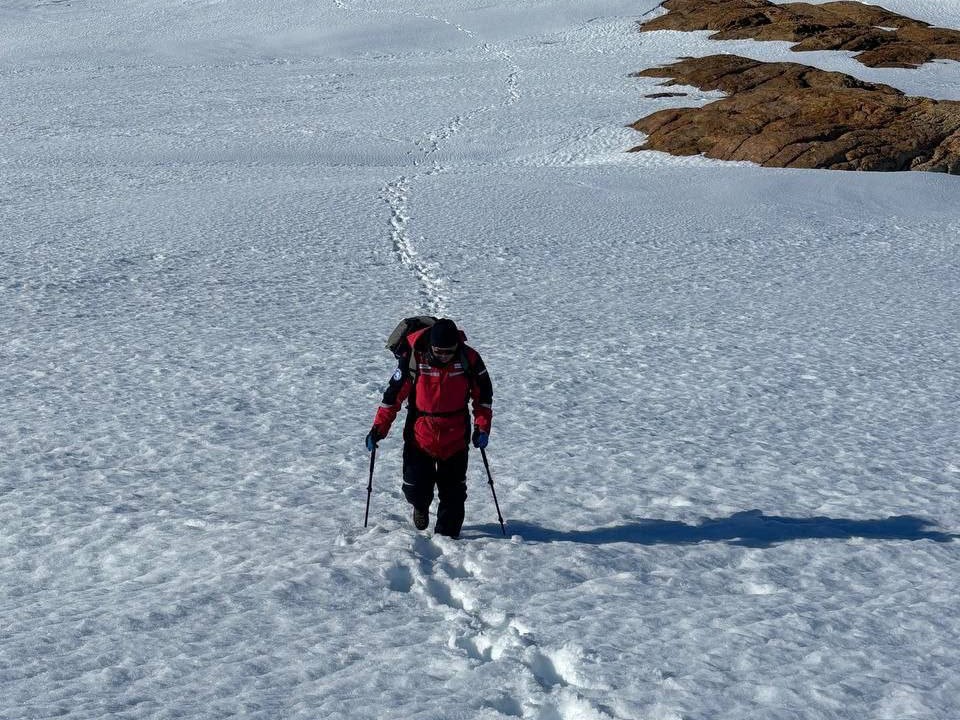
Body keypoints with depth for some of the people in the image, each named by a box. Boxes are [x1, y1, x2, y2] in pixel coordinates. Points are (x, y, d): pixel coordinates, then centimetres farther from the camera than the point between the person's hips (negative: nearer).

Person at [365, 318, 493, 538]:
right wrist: (379, 428, -8)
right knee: (416, 490, 0)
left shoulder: (469, 359, -11)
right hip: (420, 436, -1)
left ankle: (447, 535, 22)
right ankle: (421, 506, 35)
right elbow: (394, 393, -6)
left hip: (455, 439, 1)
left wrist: (482, 427, -3)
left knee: (453, 493, 6)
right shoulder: (413, 358, -16)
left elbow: (483, 393, 3)